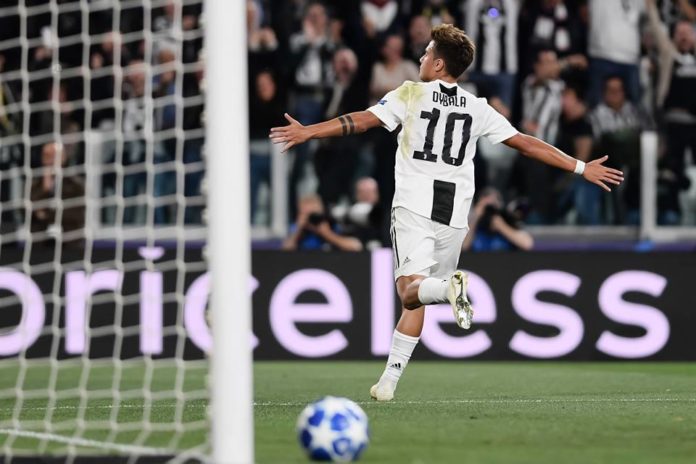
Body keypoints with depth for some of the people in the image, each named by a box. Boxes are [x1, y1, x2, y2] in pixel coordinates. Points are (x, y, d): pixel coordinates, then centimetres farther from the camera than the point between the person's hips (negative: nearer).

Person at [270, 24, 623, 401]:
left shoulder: (411, 95, 3)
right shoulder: (478, 109, 12)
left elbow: (361, 121, -5)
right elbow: (526, 144, 12)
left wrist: (308, 132, -3)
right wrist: (581, 168, 18)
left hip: (414, 207, -4)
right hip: (454, 216, 4)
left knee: (410, 289, -15)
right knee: (415, 301, 11)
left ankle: (448, 287, -49)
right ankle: (388, 380, 9)